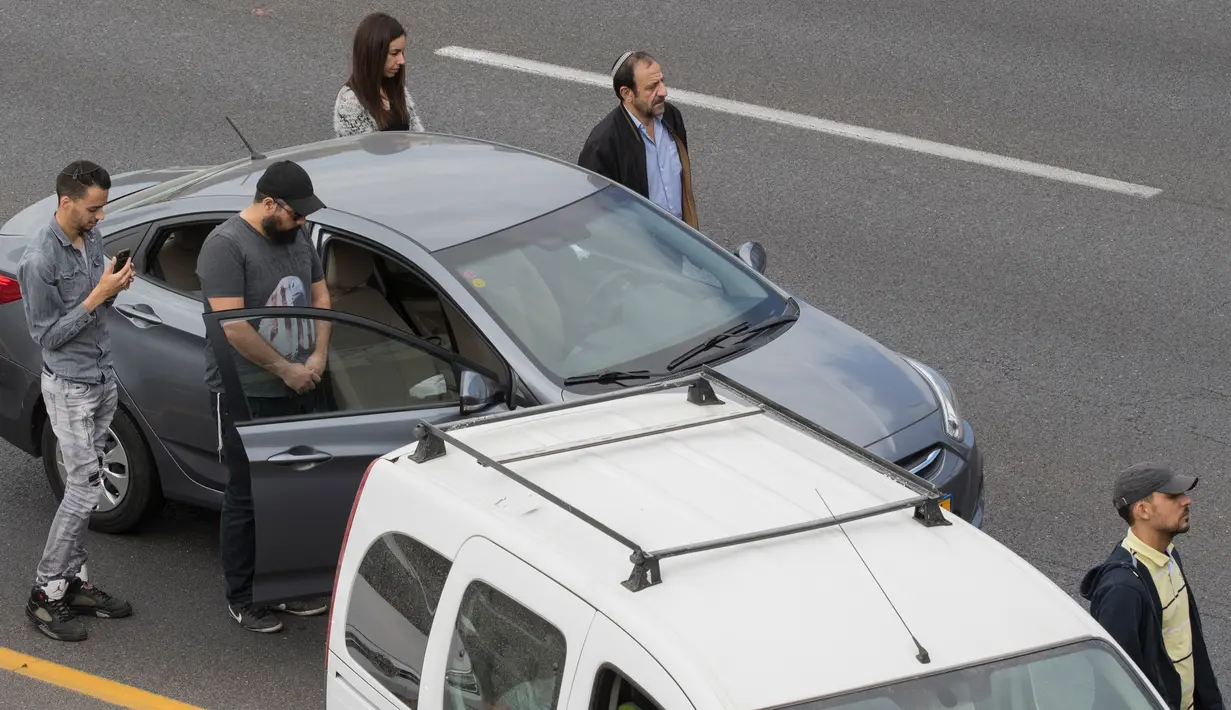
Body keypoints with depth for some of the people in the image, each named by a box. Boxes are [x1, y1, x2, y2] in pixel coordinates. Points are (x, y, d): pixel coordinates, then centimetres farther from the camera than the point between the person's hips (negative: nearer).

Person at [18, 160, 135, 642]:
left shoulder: (92, 237, 3)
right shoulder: (40, 259, -22)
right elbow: (46, 334, -18)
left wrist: (114, 289, -5)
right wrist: (97, 295, -22)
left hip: (102, 378, 8)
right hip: (70, 387, -8)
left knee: (84, 487, 11)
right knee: (85, 488, -8)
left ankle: (75, 581, 19)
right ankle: (45, 594, 1)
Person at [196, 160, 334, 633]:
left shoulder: (297, 238, 8)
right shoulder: (226, 246, -17)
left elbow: (320, 297, 15)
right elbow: (232, 326, -22)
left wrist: (318, 357, -1)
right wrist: (286, 369, -16)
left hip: (299, 390, 7)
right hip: (246, 398, -7)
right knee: (248, 498, 1)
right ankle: (241, 599, 11)